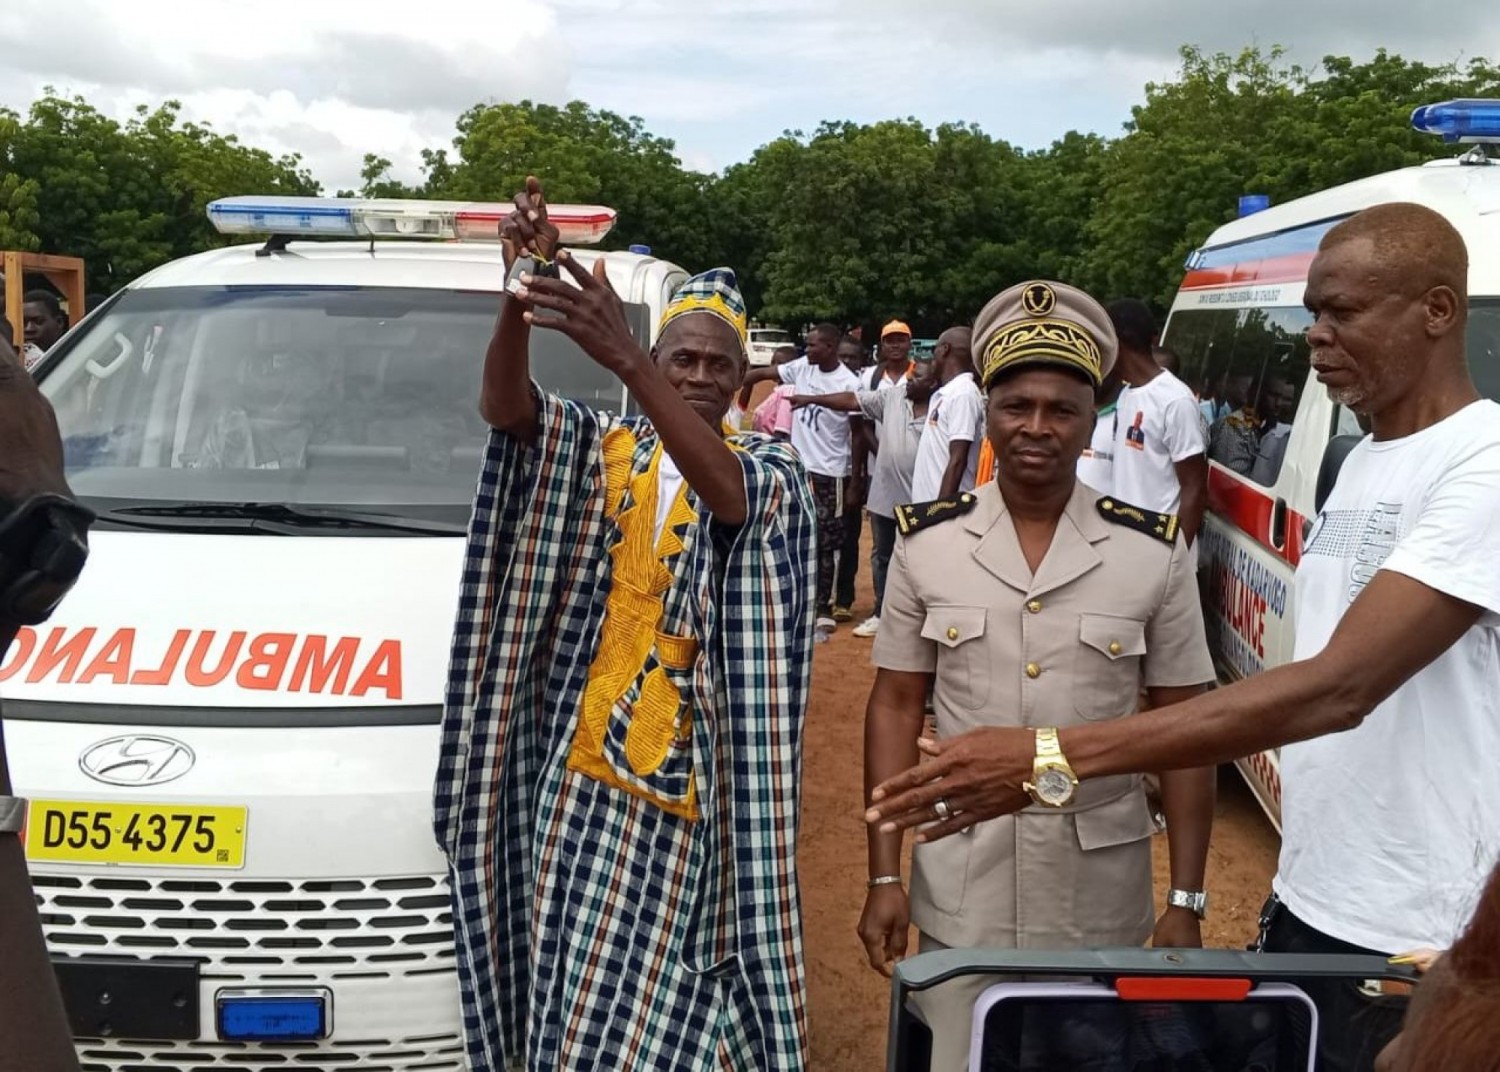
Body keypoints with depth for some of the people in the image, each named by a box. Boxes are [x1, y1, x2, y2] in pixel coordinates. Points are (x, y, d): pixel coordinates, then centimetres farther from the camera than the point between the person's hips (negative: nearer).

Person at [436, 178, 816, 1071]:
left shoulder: (769, 470, -1)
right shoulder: (598, 452, 6)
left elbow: (723, 488, -26)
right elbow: (504, 407, -13)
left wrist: (624, 357, -40)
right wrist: (521, 293, -33)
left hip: (694, 793, -2)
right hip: (583, 774, 2)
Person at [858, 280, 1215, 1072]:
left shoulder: (1154, 554, -6)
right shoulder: (927, 545, -4)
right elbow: (896, 708, 1)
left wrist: (1186, 902, -2)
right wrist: (884, 875, -2)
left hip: (1102, 885, 0)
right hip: (960, 877, 1)